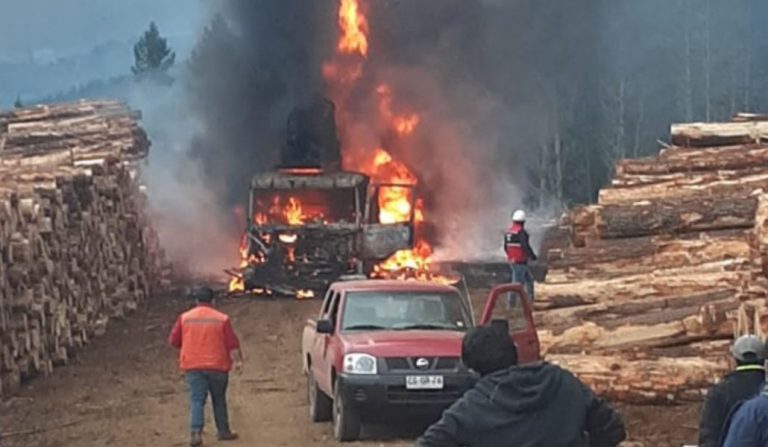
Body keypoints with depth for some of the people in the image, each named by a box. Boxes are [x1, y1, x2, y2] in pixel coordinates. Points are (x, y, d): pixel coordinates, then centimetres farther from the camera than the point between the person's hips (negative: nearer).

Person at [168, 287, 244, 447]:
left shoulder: (184, 318, 1)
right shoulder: (222, 319, -3)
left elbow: (174, 341, 4)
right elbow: (232, 343, -8)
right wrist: (237, 360, -5)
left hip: (192, 366, 0)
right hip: (217, 366, 0)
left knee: (196, 400, -3)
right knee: (219, 400, 15)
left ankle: (195, 432, -19)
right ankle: (223, 431, 21)